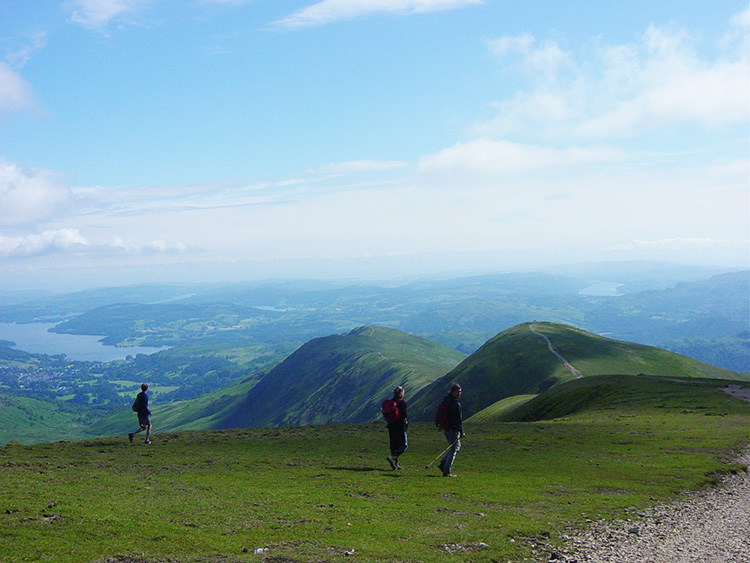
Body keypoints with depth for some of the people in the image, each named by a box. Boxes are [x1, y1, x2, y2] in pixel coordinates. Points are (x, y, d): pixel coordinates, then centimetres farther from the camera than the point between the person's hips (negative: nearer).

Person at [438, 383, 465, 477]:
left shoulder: (445, 400, 11)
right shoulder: (456, 404, -17)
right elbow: (458, 419, -19)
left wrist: (439, 425, 29)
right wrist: (461, 432, -16)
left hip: (445, 428, 9)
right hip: (453, 429, -9)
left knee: (457, 446, 21)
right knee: (453, 449, -2)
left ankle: (442, 464, 15)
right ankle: (447, 471, -2)